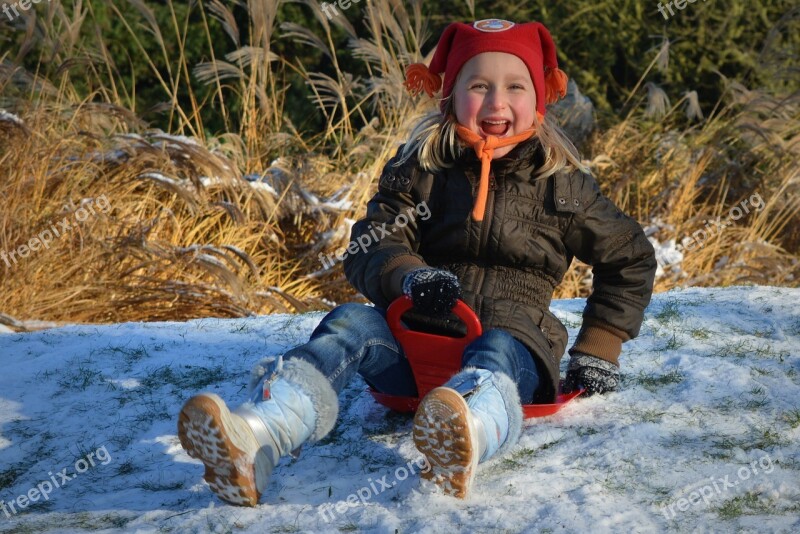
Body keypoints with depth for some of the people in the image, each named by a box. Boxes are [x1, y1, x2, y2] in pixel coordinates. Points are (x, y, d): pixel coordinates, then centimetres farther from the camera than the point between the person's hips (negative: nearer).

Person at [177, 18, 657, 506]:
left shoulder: (561, 183, 9)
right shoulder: (421, 169, 9)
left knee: (496, 353, -38)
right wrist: (410, 278, -22)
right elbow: (369, 251, 1)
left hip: (517, 342, -1)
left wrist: (598, 348, 12)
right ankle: (257, 439, -59)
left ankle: (469, 437, -78)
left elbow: (631, 258, 20)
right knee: (351, 323, -29)